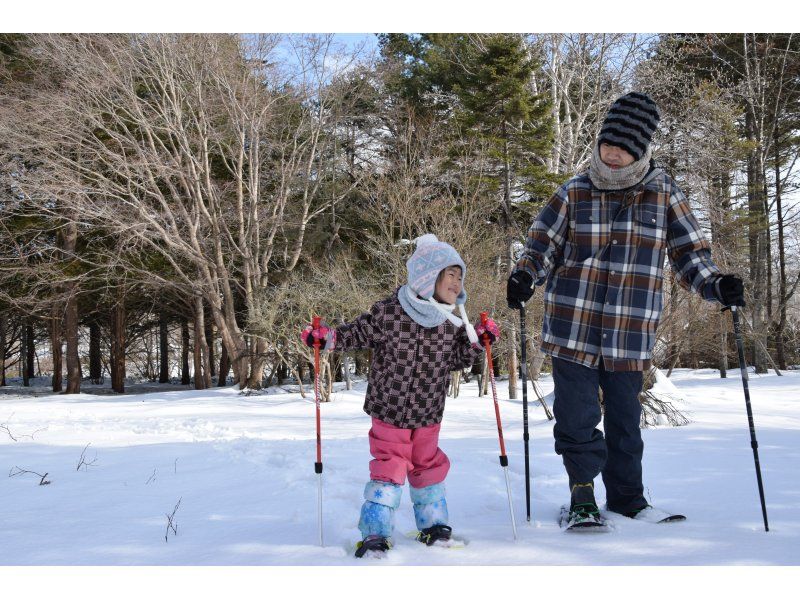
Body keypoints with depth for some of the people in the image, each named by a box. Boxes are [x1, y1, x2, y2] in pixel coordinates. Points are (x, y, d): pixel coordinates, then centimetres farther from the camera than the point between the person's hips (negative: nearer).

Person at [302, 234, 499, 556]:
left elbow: (457, 359, 9)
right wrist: (326, 337, -18)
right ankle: (375, 532, 6)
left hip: (429, 415, 4)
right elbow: (357, 333, -5)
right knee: (388, 468, -4)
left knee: (427, 465, 18)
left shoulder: (453, 322, 0)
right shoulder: (388, 312, -15)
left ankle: (433, 523, 35)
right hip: (389, 411, -4)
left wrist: (478, 340, -3)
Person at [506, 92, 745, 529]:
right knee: (577, 414, -2)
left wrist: (714, 285, -8)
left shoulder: (664, 194, 4)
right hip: (573, 327, -1)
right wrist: (525, 276, -12)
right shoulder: (575, 192, 3)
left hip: (631, 333, 1)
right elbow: (543, 242, 7)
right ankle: (583, 495, 11)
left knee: (624, 416, 11)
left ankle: (626, 496, 26)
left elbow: (688, 252, 9)